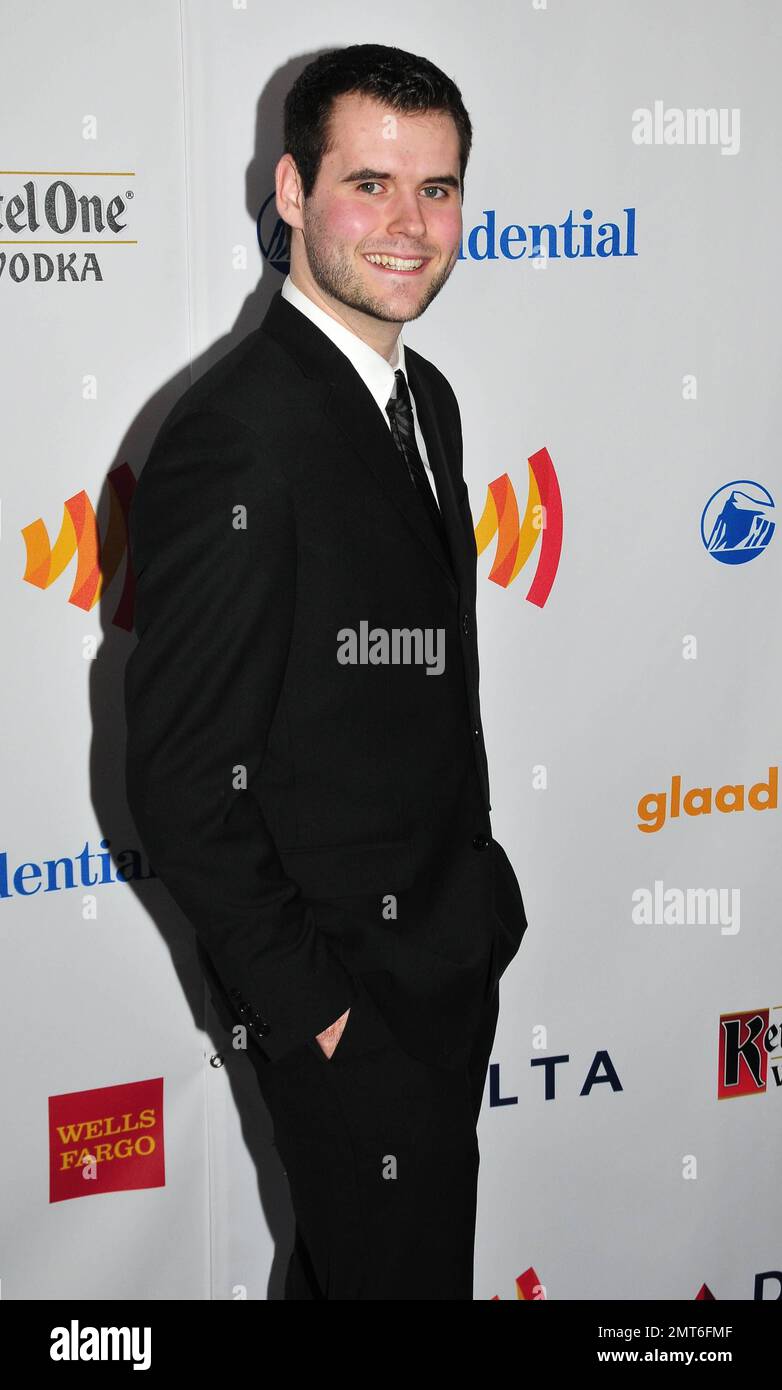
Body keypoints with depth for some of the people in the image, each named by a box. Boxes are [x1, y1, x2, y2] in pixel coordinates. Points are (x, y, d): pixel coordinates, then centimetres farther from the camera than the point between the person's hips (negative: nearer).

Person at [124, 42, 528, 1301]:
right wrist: (309, 1006, -18)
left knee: (352, 1258, 25)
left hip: (455, 956, 8)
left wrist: (482, 892, 14)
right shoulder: (231, 442, -24)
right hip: (346, 1001, -8)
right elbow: (183, 784, -22)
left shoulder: (424, 397, 6)